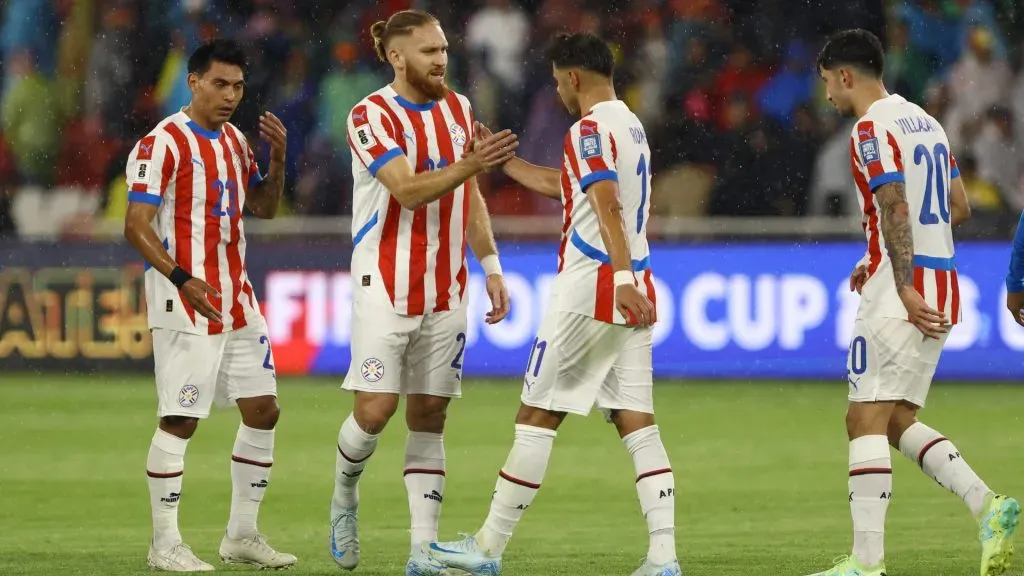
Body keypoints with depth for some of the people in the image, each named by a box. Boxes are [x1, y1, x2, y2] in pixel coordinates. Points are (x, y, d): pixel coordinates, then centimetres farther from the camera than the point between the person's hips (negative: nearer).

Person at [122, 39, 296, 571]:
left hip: (237, 301, 8)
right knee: (179, 421, -6)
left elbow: (264, 207, 22)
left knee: (263, 411, 8)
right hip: (186, 304, -8)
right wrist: (182, 279, -28)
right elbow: (136, 225, -16)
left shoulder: (234, 140, 13)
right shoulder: (162, 144, -11)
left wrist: (277, 158, 3)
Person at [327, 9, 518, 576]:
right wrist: (469, 164, -35)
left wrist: (490, 267, 11)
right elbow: (408, 191, -22)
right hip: (385, 288, -5)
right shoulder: (371, 115, -10)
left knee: (429, 416, 2)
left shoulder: (458, 108, 9)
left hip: (446, 291, 5)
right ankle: (344, 497, 20)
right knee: (376, 407, -10)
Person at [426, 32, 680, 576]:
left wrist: (621, 279, -36)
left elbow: (608, 207, -25)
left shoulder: (590, 130, -11)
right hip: (633, 297, 8)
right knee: (637, 423, 3)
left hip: (589, 292, -8)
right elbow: (558, 184, 31)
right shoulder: (631, 125, 19)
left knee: (536, 417, -1)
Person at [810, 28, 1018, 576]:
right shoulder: (925, 121, 17)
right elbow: (958, 208, 21)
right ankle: (987, 505, -1)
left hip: (903, 292, -9)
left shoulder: (873, 130, -10)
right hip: (942, 291, 9)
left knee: (865, 421, -7)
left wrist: (904, 288, -26)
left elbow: (896, 207, -22)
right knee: (897, 420, 14)